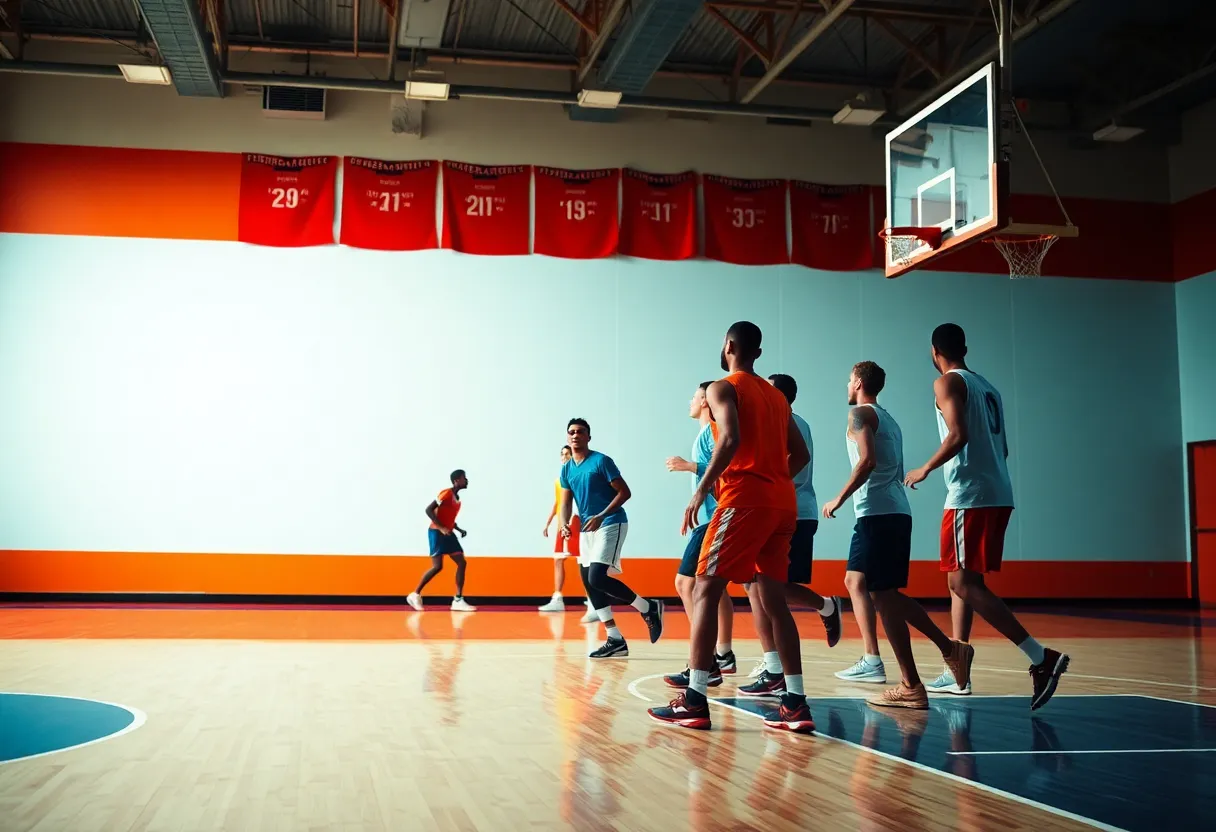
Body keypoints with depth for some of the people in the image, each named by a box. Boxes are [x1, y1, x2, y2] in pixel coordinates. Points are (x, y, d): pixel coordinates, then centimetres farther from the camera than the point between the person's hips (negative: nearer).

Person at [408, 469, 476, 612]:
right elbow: (429, 510, -18)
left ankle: (458, 600, -2)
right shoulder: (446, 493, -12)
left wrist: (459, 530, 8)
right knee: (437, 566, -13)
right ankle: (415, 595, 2)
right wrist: (441, 528, -24)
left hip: (448, 534, 9)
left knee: (462, 563, -1)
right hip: (437, 533, -9)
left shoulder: (457, 498, 16)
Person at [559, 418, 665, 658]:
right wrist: (565, 523, -10)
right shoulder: (566, 469, 10)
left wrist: (601, 516, -23)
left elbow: (624, 492, -13)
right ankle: (615, 640, 10)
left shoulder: (601, 461, -10)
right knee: (588, 582, 4)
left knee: (597, 578, -20)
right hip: (587, 528, 8)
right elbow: (566, 503, 11)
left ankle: (650, 608, -3)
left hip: (611, 524, -8)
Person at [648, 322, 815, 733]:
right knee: (774, 601, 10)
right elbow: (800, 454, 20)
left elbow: (730, 439, -18)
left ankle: (694, 701, -9)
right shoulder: (776, 395, 21)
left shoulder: (722, 389, -1)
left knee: (705, 591, -3)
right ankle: (796, 704, 6)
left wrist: (701, 490, -16)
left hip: (744, 500, -7)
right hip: (783, 502, 7)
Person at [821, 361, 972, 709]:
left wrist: (838, 499, -13)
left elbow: (868, 461, -19)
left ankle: (911, 688, -6)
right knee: (887, 594, 17)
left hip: (876, 512, -9)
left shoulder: (860, 413, -4)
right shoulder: (888, 419, 23)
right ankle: (950, 648, 11)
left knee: (883, 596, -6)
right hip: (898, 511, 9)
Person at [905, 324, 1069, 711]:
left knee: (965, 583, -10)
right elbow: (1001, 447, 19)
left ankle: (1042, 657, -20)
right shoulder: (987, 387, 19)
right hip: (998, 493, 9)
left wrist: (925, 470, -6)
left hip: (971, 496, -9)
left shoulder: (948, 382, -5)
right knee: (961, 580, 16)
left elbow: (958, 435, -19)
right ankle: (959, 676, 20)